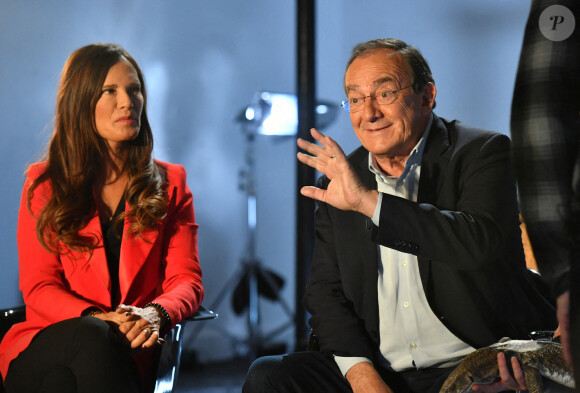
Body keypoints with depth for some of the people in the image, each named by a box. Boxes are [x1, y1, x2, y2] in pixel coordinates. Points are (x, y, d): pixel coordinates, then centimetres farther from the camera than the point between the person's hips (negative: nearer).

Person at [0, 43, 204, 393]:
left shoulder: (170, 183, 15)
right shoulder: (44, 184, 11)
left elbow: (187, 281, 6)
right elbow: (38, 286, 3)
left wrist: (154, 314, -19)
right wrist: (97, 319, -19)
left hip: (127, 352, 0)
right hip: (42, 347, 0)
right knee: (92, 337, -37)